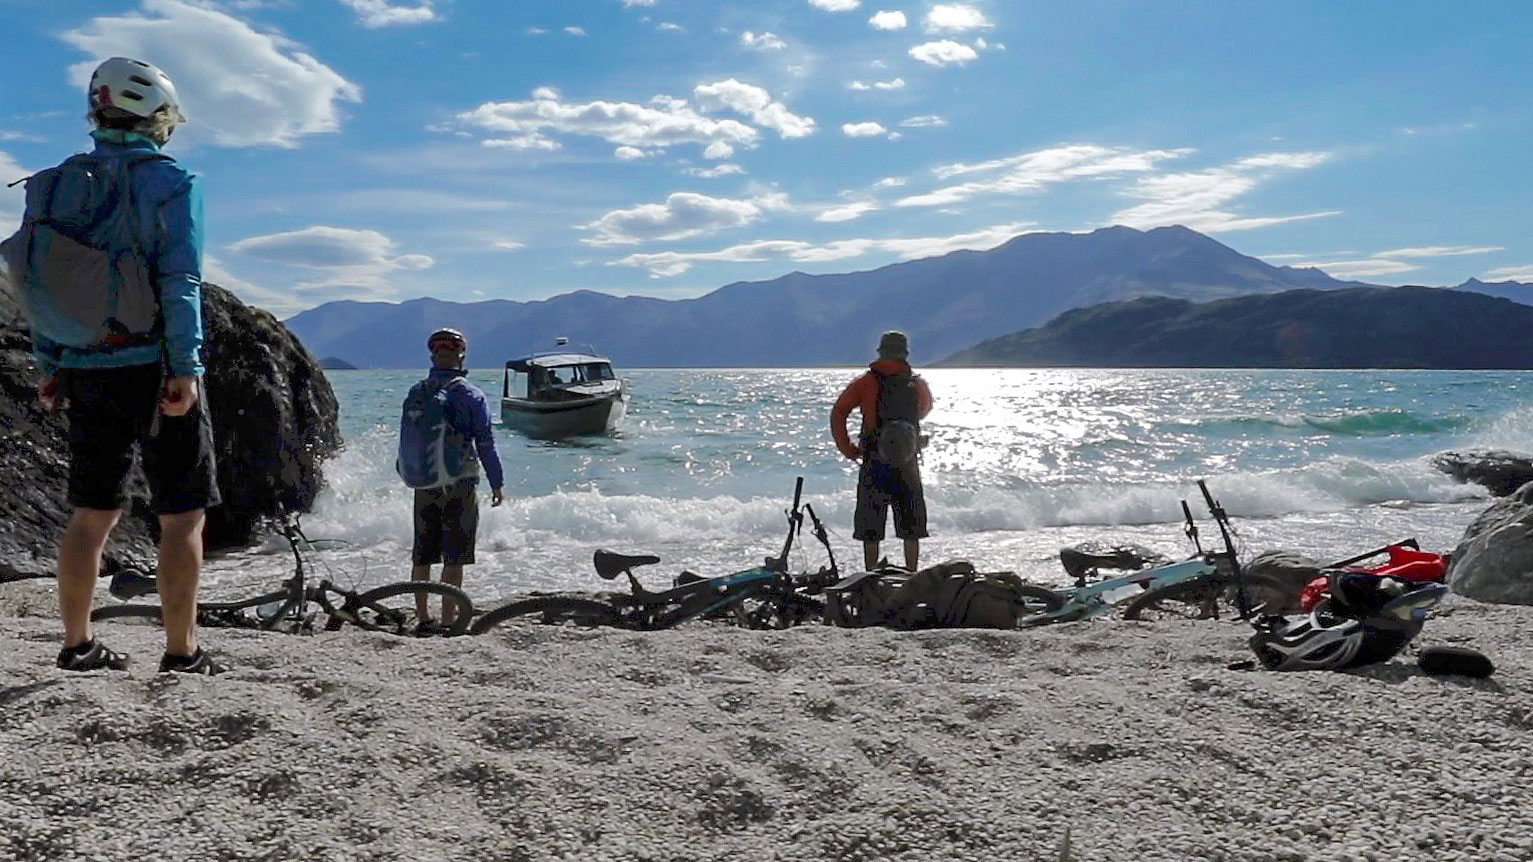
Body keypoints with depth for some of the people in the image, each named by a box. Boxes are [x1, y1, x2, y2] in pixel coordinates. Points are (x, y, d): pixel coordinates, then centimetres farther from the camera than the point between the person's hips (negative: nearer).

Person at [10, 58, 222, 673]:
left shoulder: (60, 183, 11)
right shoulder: (169, 181, -7)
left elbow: (41, 283, 11)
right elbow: (179, 283, -14)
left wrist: (48, 367, 15)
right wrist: (185, 368, -14)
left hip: (86, 374, 6)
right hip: (155, 369, -6)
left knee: (91, 513, 15)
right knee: (182, 514, 1)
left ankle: (78, 645, 21)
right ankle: (181, 652, 3)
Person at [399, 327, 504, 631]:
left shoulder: (415, 395, 5)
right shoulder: (470, 394, -7)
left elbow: (404, 442, 12)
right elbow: (485, 442, -7)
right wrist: (497, 483, 0)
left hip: (423, 486, 4)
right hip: (460, 486, -4)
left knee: (422, 556, 12)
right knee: (454, 557, 0)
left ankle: (423, 618, 19)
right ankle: (447, 622, 1)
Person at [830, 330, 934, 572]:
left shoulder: (866, 382, -2)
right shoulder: (918, 385, 4)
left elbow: (838, 413, -7)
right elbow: (925, 409, 25)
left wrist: (848, 449, 0)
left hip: (874, 464, -2)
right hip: (908, 466, 2)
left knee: (870, 529, 5)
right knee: (911, 528, 13)